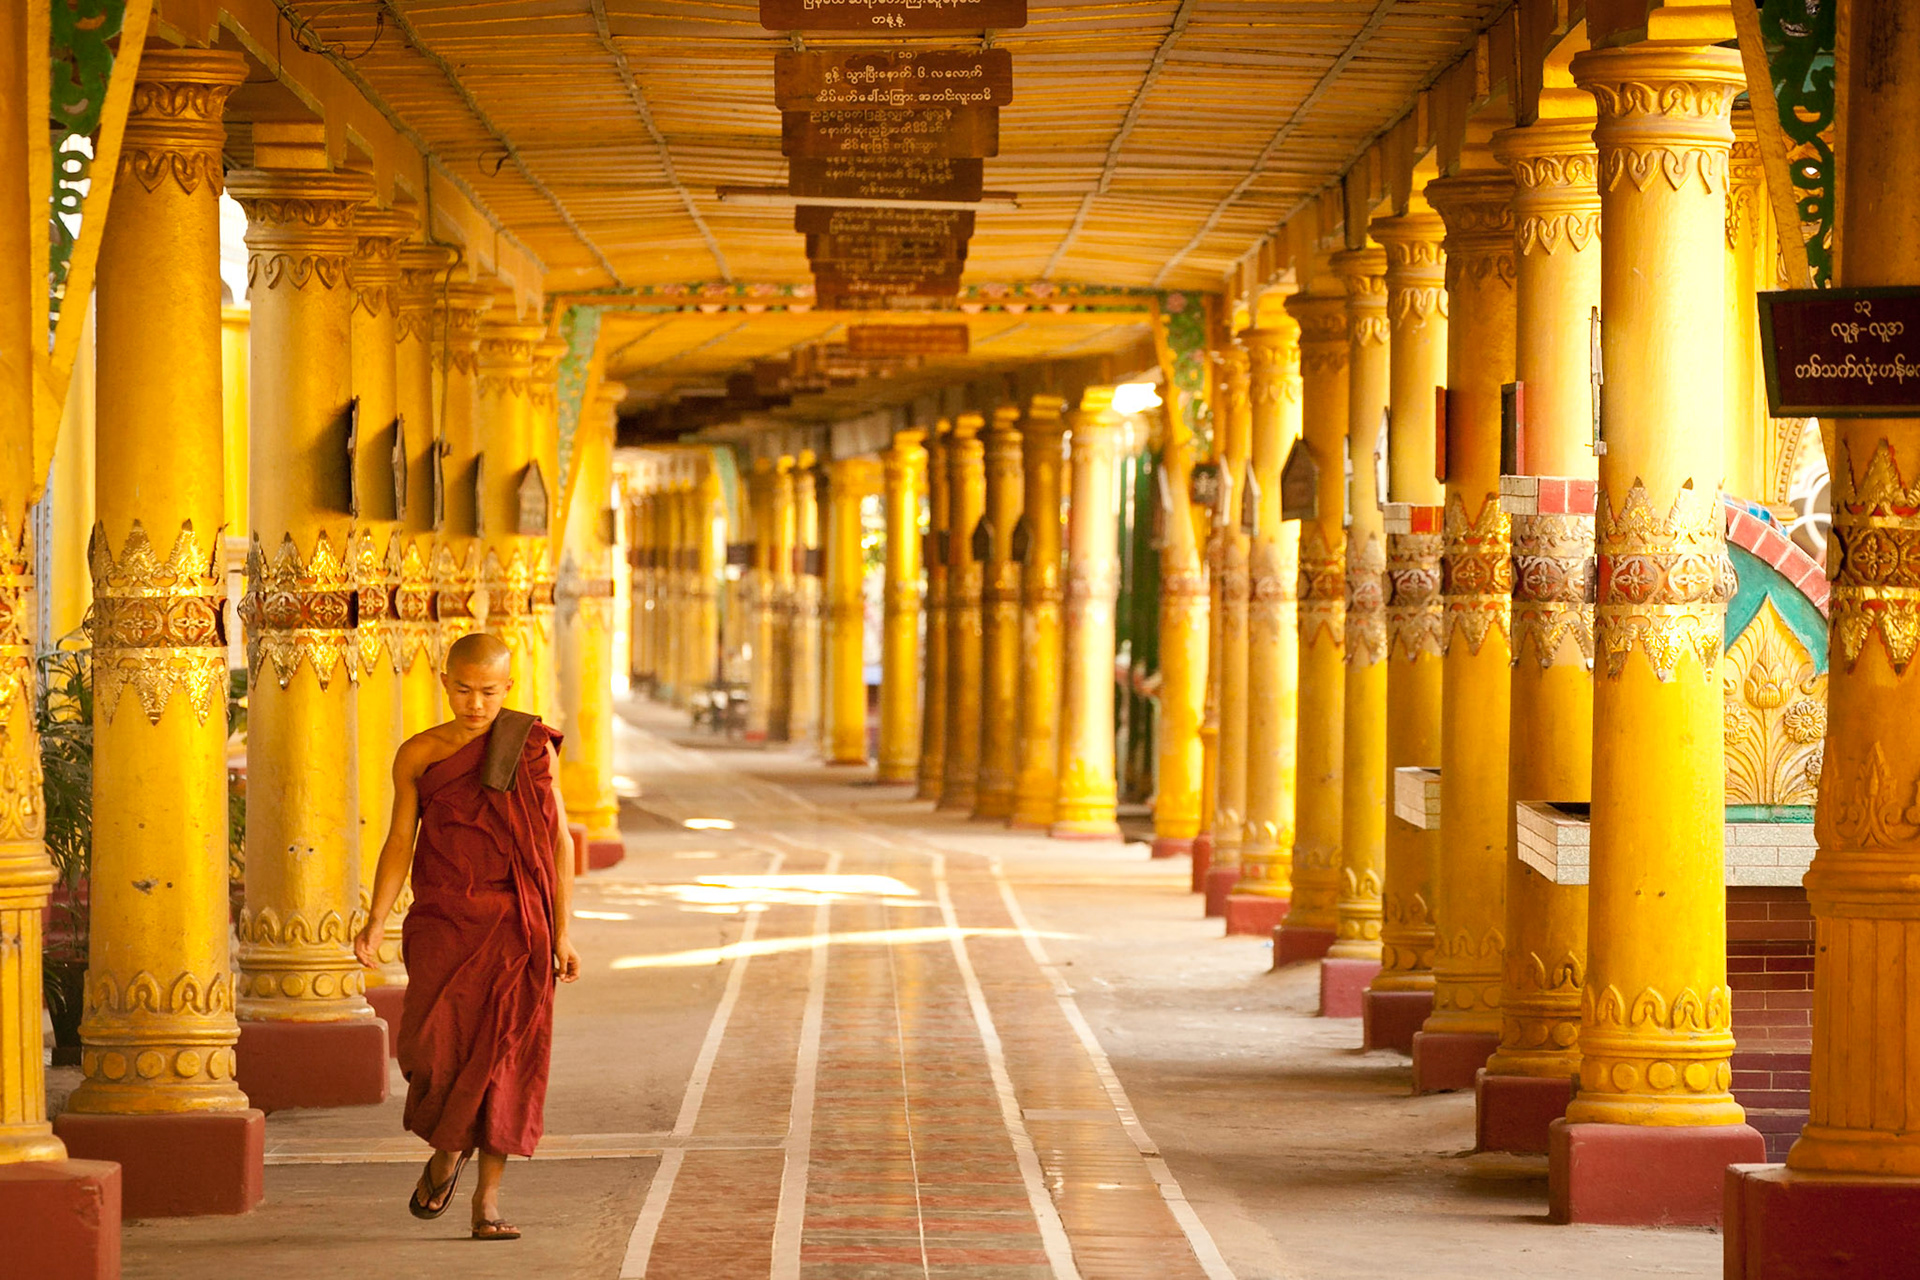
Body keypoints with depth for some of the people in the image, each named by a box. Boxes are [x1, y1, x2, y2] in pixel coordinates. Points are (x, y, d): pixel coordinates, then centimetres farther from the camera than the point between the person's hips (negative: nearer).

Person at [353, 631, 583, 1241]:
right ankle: (447, 1150, 15)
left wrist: (561, 934, 1)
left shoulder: (534, 748, 3)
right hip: (442, 920, 0)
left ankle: (488, 1197, 7)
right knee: (432, 1044, -15)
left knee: (504, 1054, -3)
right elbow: (400, 842, 3)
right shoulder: (418, 755, 4)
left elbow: (558, 842, 5)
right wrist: (377, 922, -11)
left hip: (515, 923, 0)